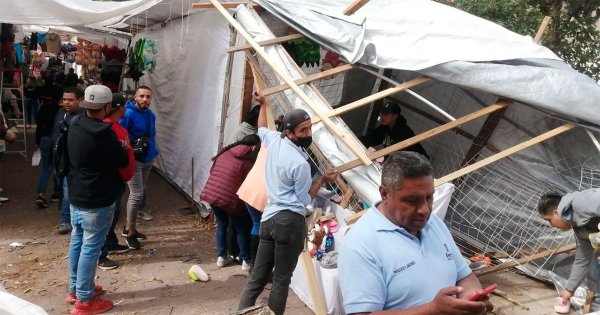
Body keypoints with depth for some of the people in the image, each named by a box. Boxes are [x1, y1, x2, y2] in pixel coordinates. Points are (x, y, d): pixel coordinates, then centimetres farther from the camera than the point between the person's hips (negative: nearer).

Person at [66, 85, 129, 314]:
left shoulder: (75, 125, 1)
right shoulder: (103, 134, -25)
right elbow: (123, 161, -12)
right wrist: (123, 148, 10)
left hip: (76, 196, 9)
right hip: (96, 202, -8)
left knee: (77, 241, 18)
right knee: (90, 248, 1)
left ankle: (75, 289, 33)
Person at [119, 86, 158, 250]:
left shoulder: (151, 115, 7)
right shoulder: (128, 114, -18)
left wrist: (154, 151, 12)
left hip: (148, 159, 8)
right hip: (133, 160, -8)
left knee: (141, 193, 15)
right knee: (137, 195, -9)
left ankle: (129, 227, 30)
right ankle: (130, 233, 6)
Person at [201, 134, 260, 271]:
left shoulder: (226, 152, 15)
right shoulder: (250, 161, -4)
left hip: (211, 193, 6)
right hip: (229, 198, -6)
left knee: (221, 224, 25)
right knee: (242, 228, 12)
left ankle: (222, 257, 30)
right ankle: (246, 261, 18)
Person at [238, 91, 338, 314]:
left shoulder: (274, 140, 4)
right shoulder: (300, 163, -17)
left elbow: (261, 130, 30)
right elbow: (304, 200, -8)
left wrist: (262, 105, 44)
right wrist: (322, 180, 1)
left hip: (269, 217, 8)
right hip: (290, 221, -8)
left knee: (258, 276, 12)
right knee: (281, 280, 1)